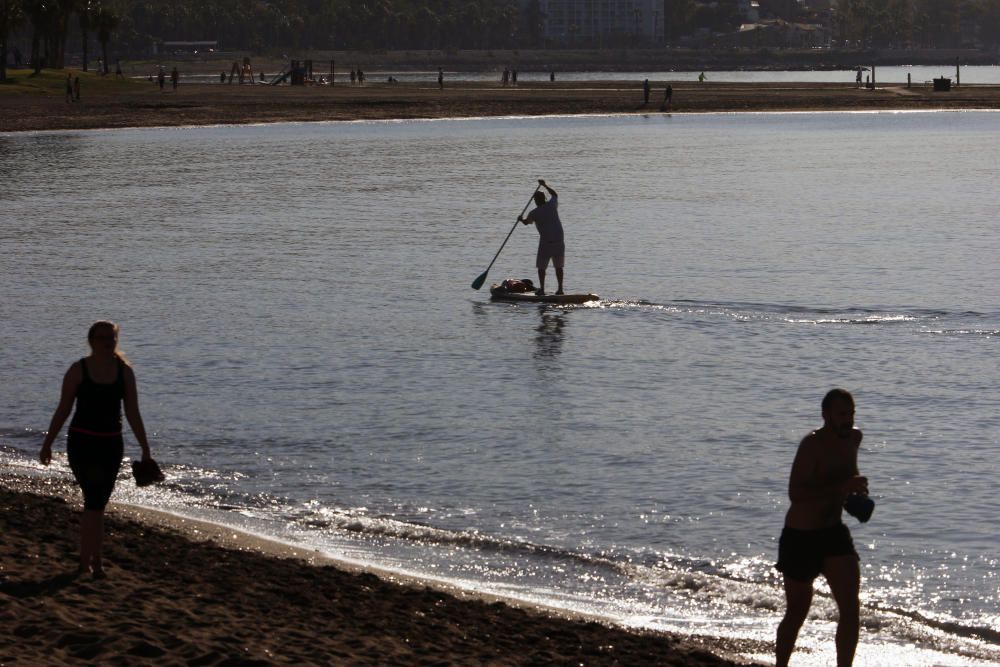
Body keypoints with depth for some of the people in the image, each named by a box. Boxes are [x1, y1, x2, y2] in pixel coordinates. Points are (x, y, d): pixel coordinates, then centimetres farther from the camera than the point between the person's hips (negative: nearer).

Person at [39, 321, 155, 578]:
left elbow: (133, 414, 4)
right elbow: (63, 410, 1)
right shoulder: (78, 370, -5)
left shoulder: (124, 372, 2)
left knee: (98, 503, 10)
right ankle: (95, 561, -11)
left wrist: (145, 450, 1)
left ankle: (85, 560, 23)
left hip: (111, 444, 4)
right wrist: (47, 443, 2)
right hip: (82, 442, -4)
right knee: (94, 499, -14)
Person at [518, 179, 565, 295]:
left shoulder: (535, 213, -3)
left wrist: (521, 219, 38)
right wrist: (545, 186, 38)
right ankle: (560, 288, 5)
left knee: (541, 266, 5)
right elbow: (555, 194, 28)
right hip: (559, 239, 4)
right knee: (558, 266, 8)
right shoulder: (552, 205, 6)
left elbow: (526, 222, 16)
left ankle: (542, 288, -1)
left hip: (546, 240, -4)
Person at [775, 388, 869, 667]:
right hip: (800, 537, -6)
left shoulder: (854, 438, 5)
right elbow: (795, 493, -30)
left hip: (833, 532, 6)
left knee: (850, 608, -10)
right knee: (797, 612, 7)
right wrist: (842, 488, -35)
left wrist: (855, 485, 6)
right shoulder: (812, 444, -19)